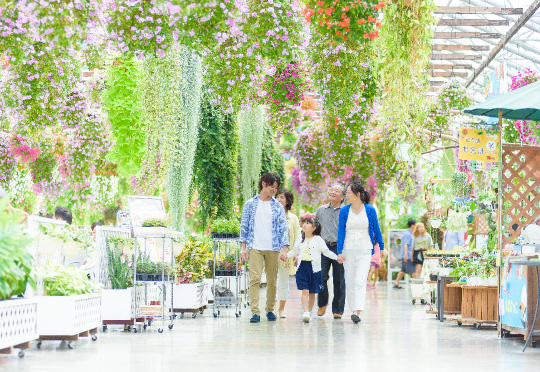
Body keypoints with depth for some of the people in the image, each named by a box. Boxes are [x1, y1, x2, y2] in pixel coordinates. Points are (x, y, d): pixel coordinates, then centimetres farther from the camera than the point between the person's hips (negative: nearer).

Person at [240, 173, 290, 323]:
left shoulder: (278, 206, 9)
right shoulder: (250, 204, 7)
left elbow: (283, 227, 6)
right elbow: (244, 226, 9)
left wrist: (284, 248, -4)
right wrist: (244, 247, 2)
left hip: (273, 249, 2)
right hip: (255, 248, -2)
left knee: (272, 280, 5)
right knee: (255, 279, -12)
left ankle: (270, 310, 18)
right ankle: (255, 312, -13)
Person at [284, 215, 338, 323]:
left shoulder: (318, 240, 1)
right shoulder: (299, 239, 10)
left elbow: (326, 252, 4)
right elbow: (295, 250, 24)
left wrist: (337, 257, -3)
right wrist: (286, 256, 12)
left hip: (314, 268, -1)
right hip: (302, 267, 1)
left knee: (312, 292, 8)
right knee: (304, 291, -9)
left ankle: (309, 312, 21)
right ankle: (305, 312, -16)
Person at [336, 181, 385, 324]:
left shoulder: (370, 210, -2)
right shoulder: (344, 211, 2)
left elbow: (376, 229, 9)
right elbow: (341, 232, 2)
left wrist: (381, 247, 14)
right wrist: (339, 252, -6)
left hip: (365, 251, -3)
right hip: (349, 250, 3)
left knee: (360, 280, -14)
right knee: (350, 282, 5)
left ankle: (357, 312, -21)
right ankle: (353, 309, 18)